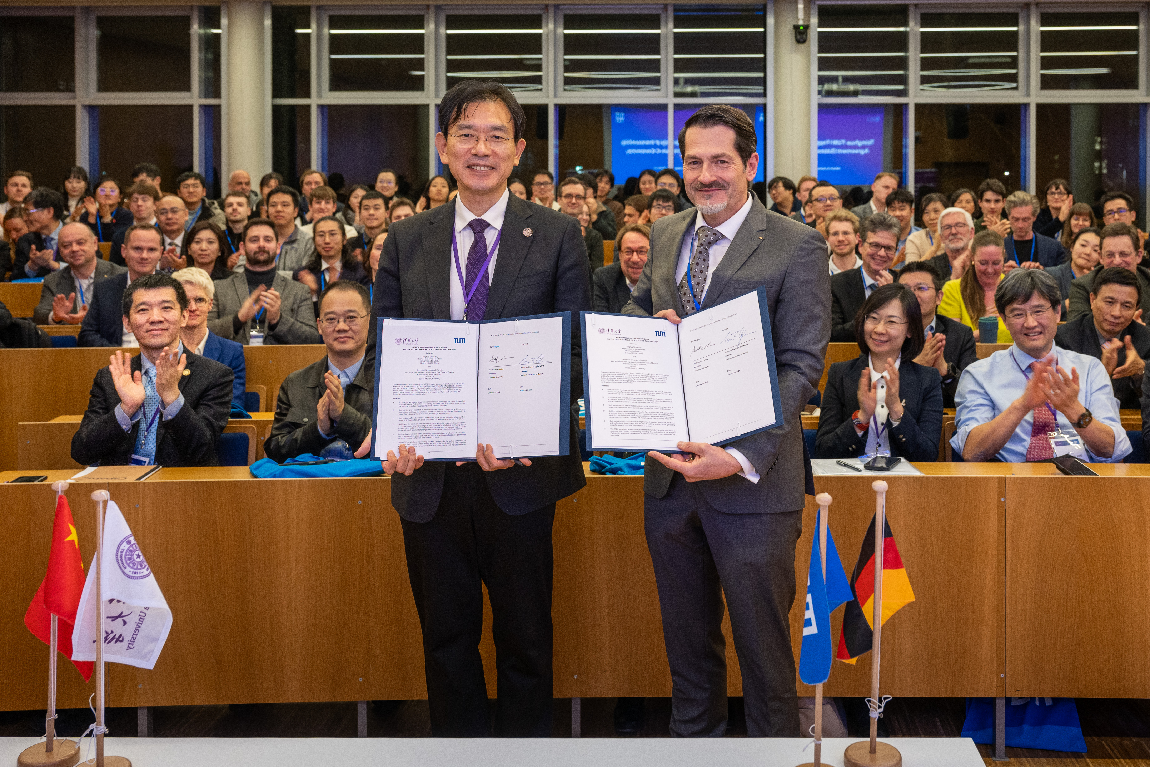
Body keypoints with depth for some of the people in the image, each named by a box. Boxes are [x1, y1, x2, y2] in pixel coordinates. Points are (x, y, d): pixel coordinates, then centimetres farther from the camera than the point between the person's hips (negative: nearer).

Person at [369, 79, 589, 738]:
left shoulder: (558, 236, -1)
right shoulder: (406, 240, 8)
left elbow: (577, 353, -4)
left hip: (520, 471, -2)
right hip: (429, 473, 3)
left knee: (525, 636, 11)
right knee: (446, 635, 14)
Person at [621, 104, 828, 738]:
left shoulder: (797, 247, -10)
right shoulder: (665, 237, 9)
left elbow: (801, 367, -15)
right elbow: (635, 308, 22)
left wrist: (741, 457, -27)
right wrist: (649, 323, -4)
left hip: (752, 479, -5)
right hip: (669, 470, 6)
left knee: (762, 641, 8)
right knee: (686, 635, 20)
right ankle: (693, 736, 38)